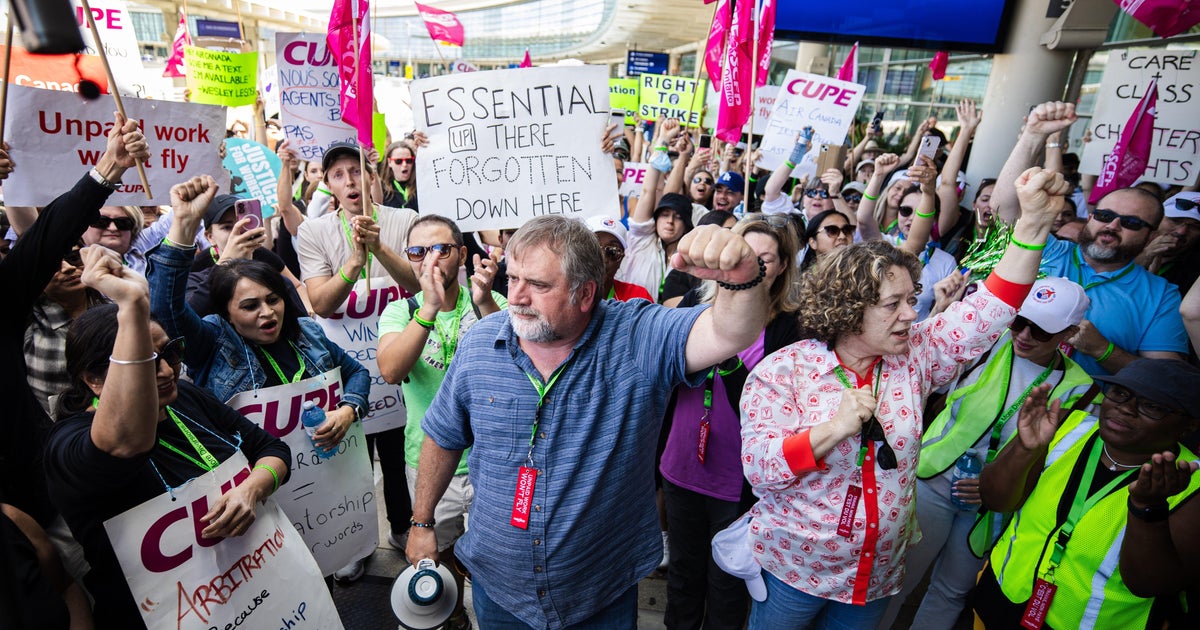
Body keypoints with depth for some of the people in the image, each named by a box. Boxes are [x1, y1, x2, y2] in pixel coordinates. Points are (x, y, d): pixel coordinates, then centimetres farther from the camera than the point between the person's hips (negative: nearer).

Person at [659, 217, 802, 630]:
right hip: (682, 466, 3)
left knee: (726, 583, 19)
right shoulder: (697, 304, -3)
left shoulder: (789, 326, -12)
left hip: (739, 478, -3)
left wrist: (729, 362, -29)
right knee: (683, 569, 25)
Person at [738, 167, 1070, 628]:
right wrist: (833, 429, -33)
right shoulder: (782, 371, -19)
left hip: (880, 571, 4)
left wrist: (1034, 222, -22)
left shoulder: (914, 357, -5)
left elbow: (986, 312, -14)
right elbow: (757, 465, -23)